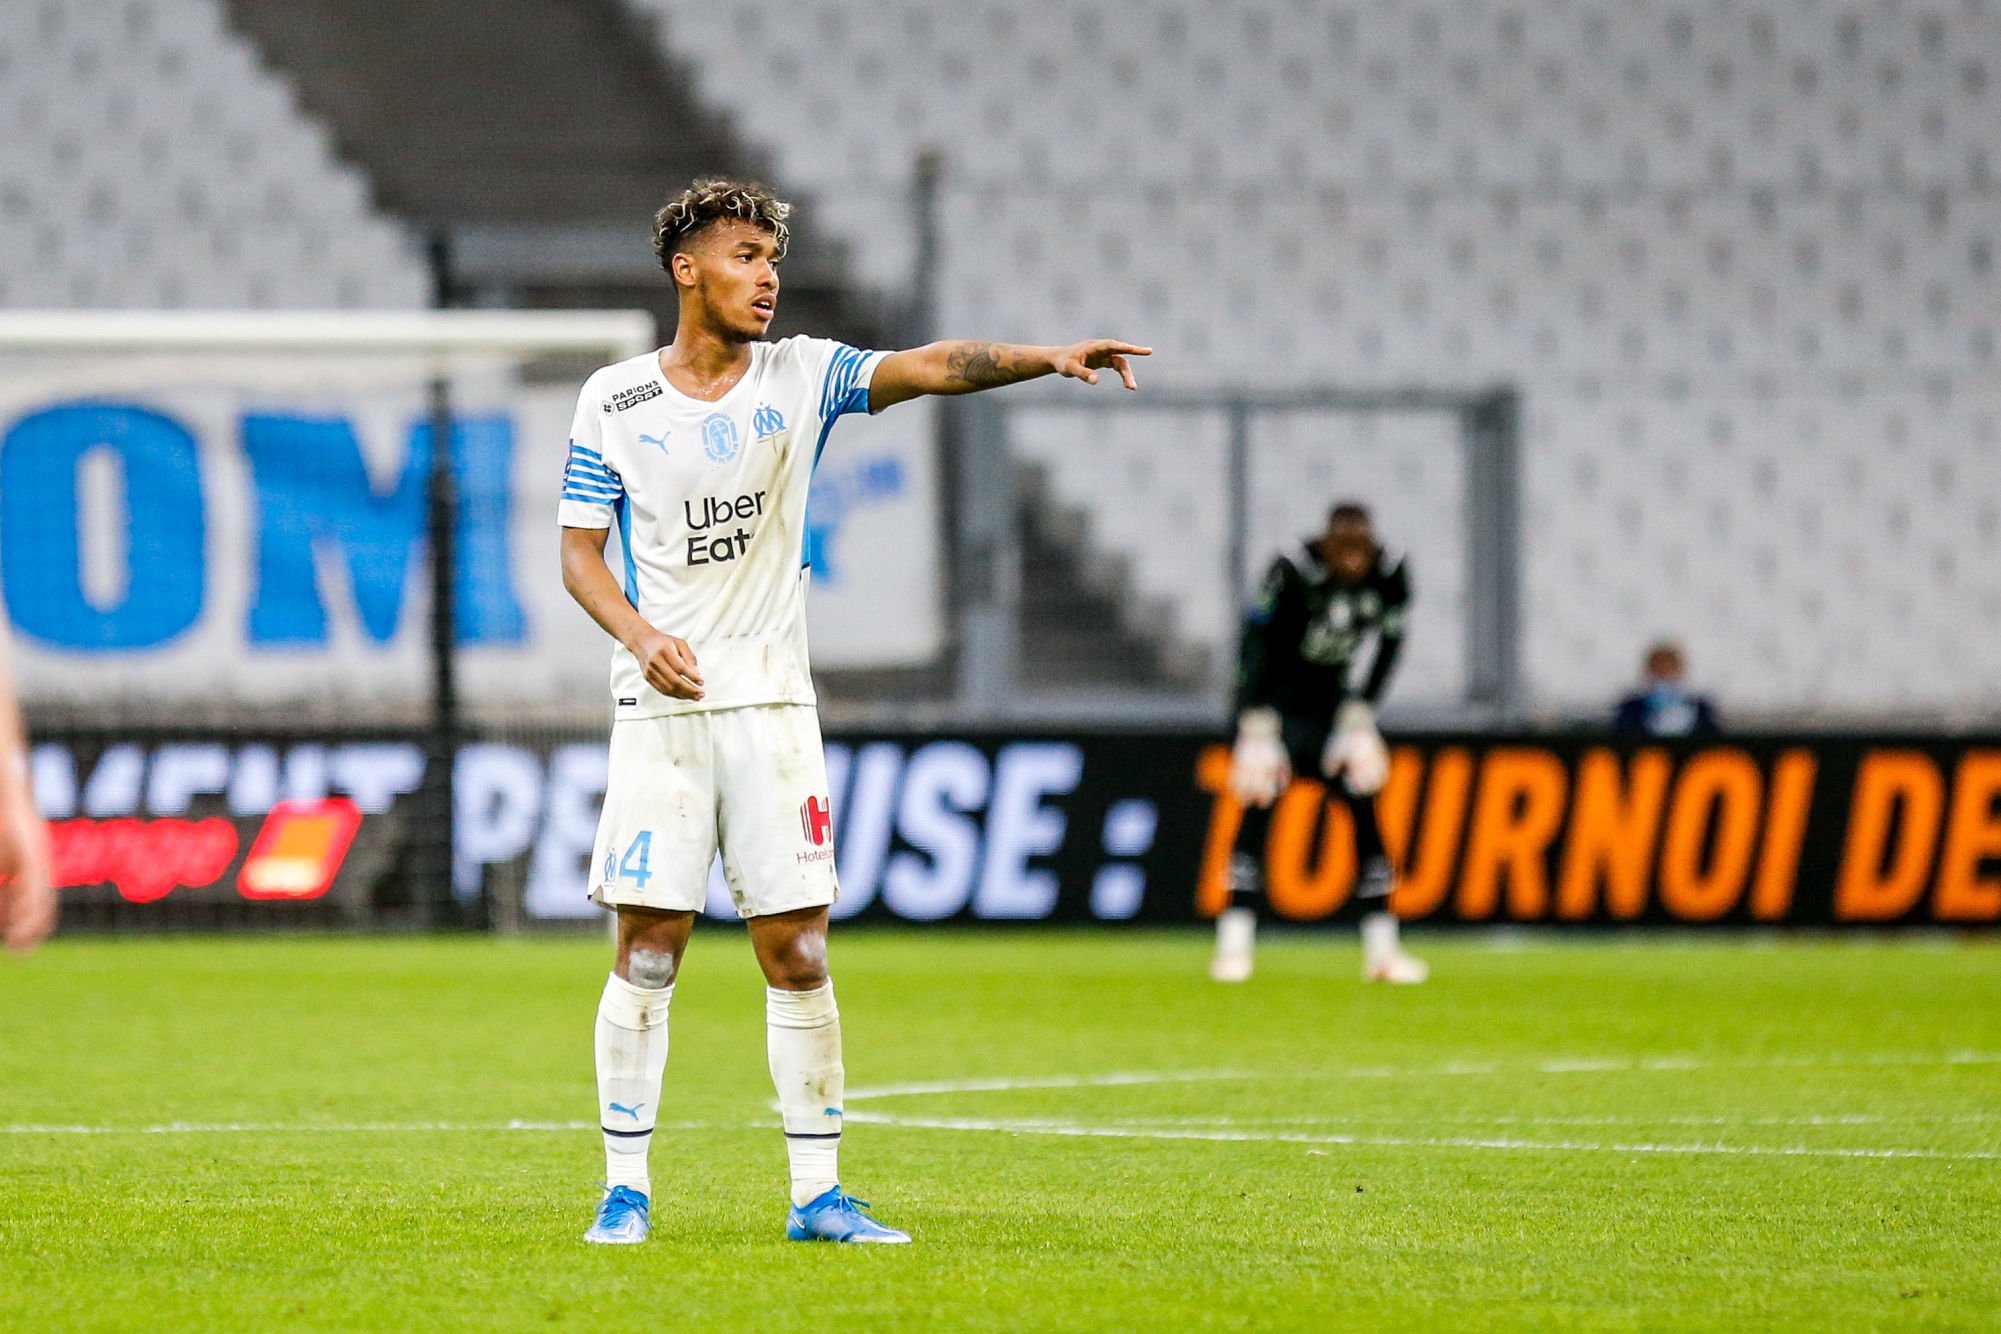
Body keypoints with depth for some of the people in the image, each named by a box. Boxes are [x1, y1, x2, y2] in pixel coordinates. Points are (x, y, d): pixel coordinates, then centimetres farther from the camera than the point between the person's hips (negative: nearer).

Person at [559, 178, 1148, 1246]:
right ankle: (625, 1188, 5)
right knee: (648, 952, -3)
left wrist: (1051, 357, -27)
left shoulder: (801, 376, 4)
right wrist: (641, 636, -15)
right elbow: (579, 554, 4)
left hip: (772, 704, 2)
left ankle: (817, 1194, 5)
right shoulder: (614, 401, 1)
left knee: (797, 956, -1)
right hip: (660, 707, -1)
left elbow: (931, 366, -11)